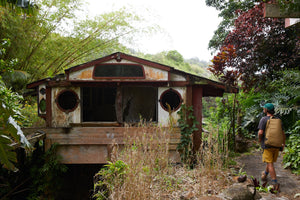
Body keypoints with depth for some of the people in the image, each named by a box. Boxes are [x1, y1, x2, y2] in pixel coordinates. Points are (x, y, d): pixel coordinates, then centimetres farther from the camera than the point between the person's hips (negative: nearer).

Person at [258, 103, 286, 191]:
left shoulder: (264, 119, -10)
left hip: (267, 144, -5)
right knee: (270, 161, 21)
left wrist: (259, 140, 3)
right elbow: (283, 133, 10)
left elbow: (260, 132, -17)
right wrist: (283, 144, 19)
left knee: (270, 163, -4)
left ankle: (275, 183, -12)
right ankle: (264, 175, 40)